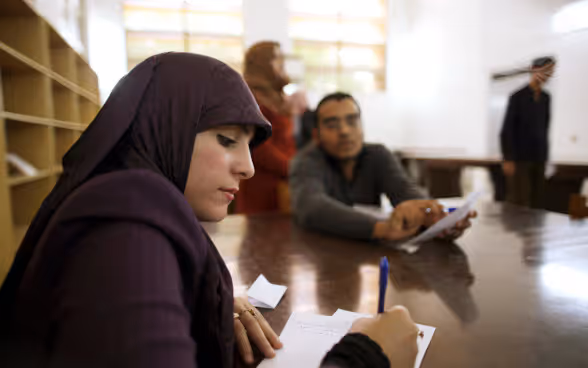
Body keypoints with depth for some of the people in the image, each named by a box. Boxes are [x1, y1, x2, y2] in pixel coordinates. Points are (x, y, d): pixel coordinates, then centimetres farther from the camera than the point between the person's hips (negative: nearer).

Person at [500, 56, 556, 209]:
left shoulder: (546, 98, 9)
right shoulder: (518, 97, -7)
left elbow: (545, 127, 14)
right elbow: (507, 129, -8)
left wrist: (545, 155, 10)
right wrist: (508, 159, -11)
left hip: (539, 158, 5)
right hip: (520, 158, -5)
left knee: (537, 201, 4)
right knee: (519, 202, -5)